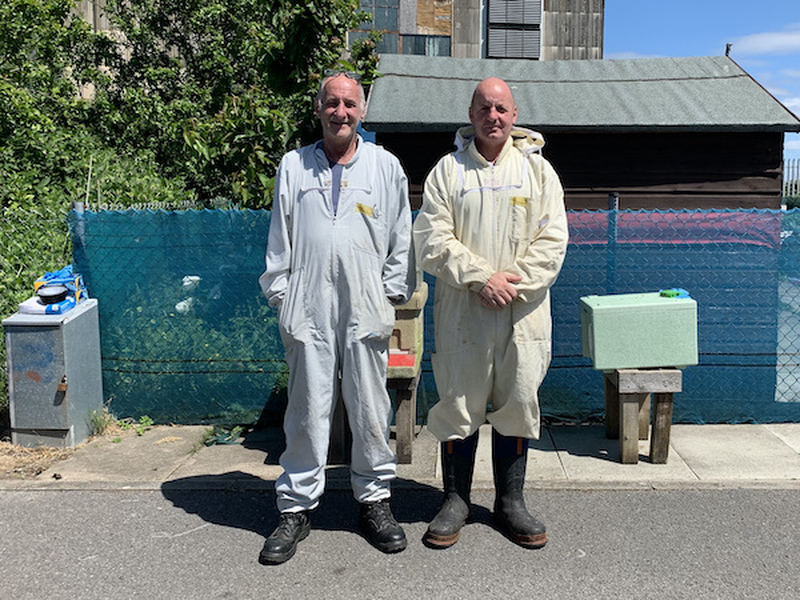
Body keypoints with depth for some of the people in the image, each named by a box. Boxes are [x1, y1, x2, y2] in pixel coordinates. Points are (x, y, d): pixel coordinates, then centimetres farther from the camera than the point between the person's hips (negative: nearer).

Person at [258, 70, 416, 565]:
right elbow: (280, 238, 11)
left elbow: (401, 237, 10)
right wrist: (281, 295, 5)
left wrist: (393, 293, 4)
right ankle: (297, 506, 18)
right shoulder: (294, 166, 11)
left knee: (370, 409, 5)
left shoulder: (385, 165, 10)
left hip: (366, 309, 0)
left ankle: (375, 500, 22)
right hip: (308, 309, 0)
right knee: (308, 410, 4)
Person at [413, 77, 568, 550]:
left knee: (518, 404, 9)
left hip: (523, 313, 1)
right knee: (459, 404, 6)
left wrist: (514, 281, -12)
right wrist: (481, 278, -14)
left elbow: (552, 241, 1)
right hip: (462, 311, -1)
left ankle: (511, 501, 26)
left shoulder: (538, 169, 7)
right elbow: (432, 241, -4)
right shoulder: (448, 171, 4)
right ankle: (456, 501, 23)